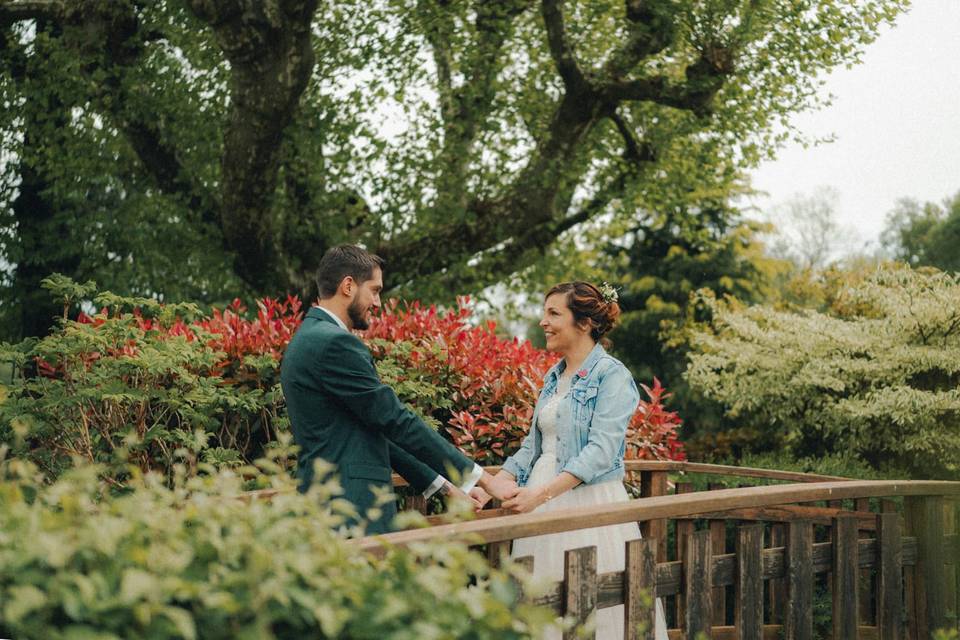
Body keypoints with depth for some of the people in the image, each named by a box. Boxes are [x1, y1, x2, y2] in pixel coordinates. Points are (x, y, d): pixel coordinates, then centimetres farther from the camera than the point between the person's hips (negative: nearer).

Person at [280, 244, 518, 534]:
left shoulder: (309, 341, 19)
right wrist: (482, 478, -9)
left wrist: (442, 485, 18)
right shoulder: (335, 342, -13)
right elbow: (396, 421, -14)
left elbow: (374, 430, 20)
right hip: (352, 511, -10)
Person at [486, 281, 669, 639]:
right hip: (542, 505, 7)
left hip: (589, 502, -7)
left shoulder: (611, 375, -10)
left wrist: (542, 494, -26)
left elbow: (601, 451, -19)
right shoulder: (554, 377, 14)